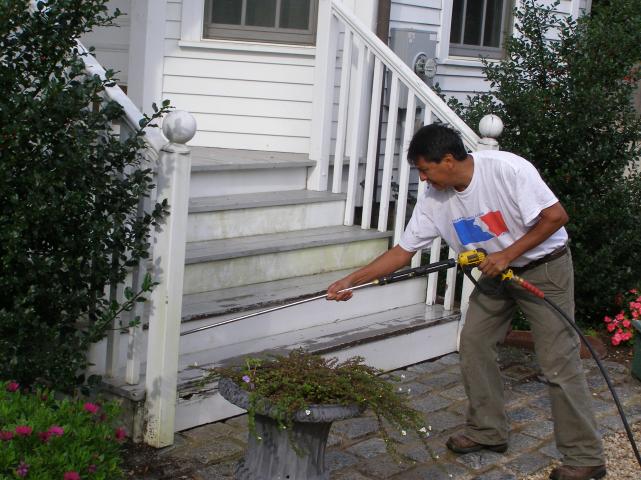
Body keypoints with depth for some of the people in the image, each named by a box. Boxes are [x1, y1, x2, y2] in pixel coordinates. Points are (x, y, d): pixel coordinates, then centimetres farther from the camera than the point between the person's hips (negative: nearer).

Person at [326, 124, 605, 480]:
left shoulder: (507, 169, -27)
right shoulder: (434, 199, -8)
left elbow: (555, 216, -24)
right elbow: (402, 252, -4)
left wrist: (507, 254, -25)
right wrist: (351, 280, -10)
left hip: (544, 266, -7)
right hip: (497, 271, 7)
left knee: (559, 361, -8)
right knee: (474, 343, 4)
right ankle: (487, 431, 21)